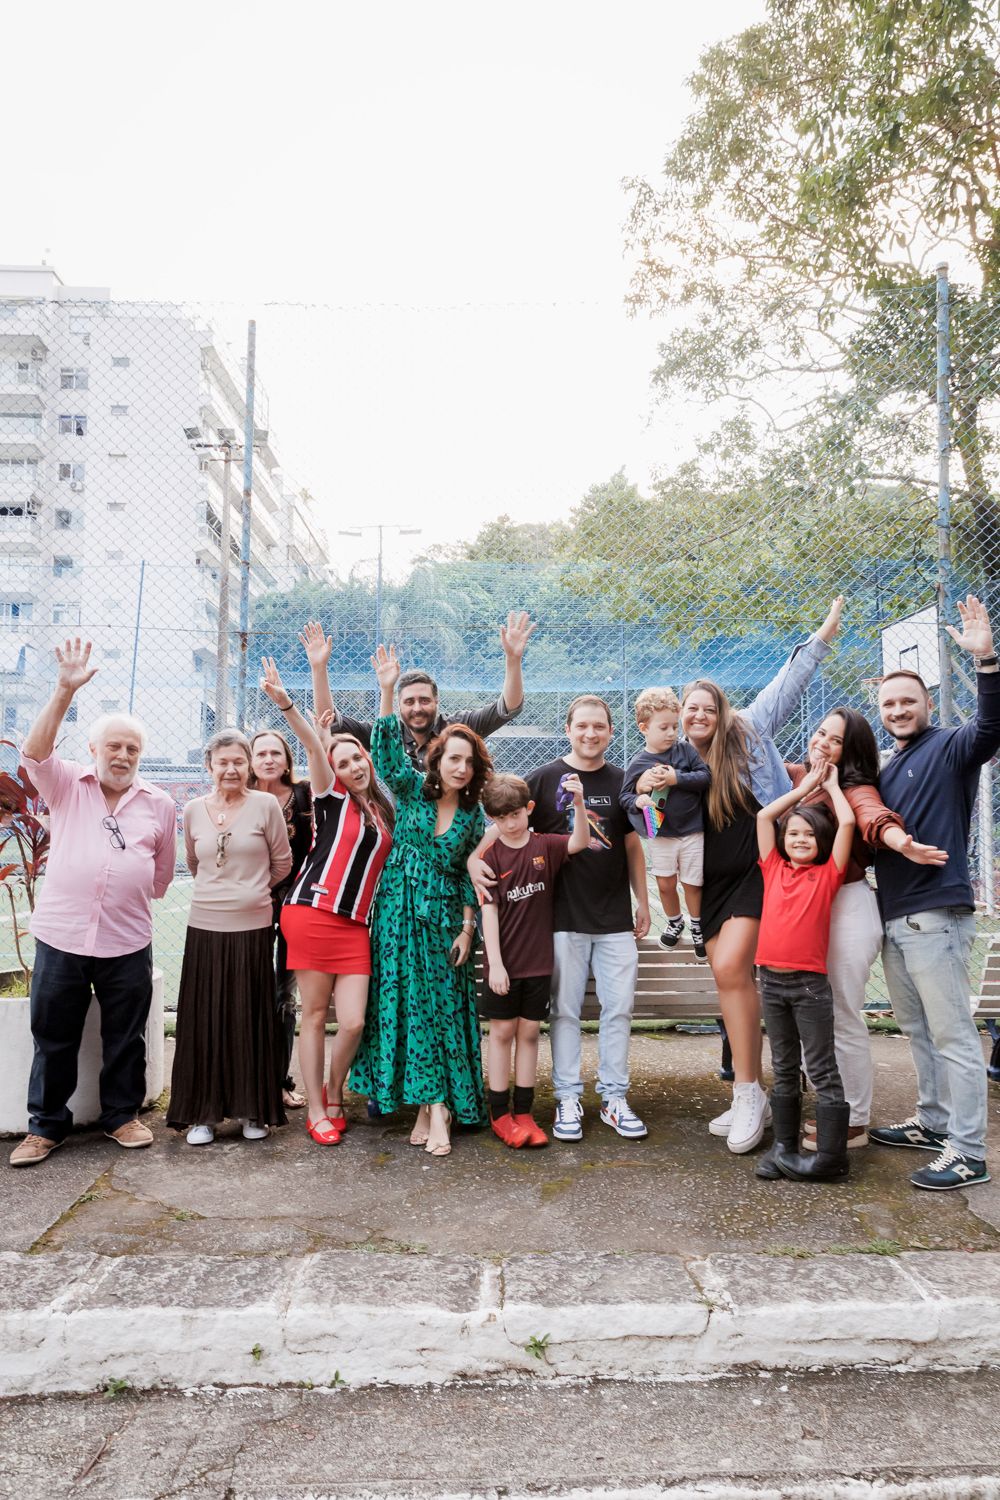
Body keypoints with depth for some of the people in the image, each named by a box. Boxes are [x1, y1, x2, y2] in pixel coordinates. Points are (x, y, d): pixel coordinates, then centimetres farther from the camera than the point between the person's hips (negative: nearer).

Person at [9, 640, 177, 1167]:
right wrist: (65, 690, -24)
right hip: (59, 936, -1)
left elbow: (162, 871, 15)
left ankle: (122, 1115, 29)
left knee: (125, 1038, 11)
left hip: (127, 942, 1)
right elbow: (34, 751, -17)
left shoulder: (158, 804, 6)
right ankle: (46, 1125, 26)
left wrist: (130, 899, 11)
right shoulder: (66, 785, 3)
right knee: (53, 1037, 10)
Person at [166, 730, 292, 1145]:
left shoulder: (266, 805, -5)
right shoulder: (193, 810, 4)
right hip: (205, 926, 2)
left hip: (253, 927, -2)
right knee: (204, 1020, 5)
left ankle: (254, 1110, 19)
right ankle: (202, 1112, 17)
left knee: (251, 1019, 6)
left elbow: (282, 863, 3)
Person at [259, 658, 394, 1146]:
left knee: (353, 1022, -2)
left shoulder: (383, 810, 16)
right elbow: (313, 745, -12)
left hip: (355, 925, 4)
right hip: (312, 913, -4)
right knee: (315, 1015, 2)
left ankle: (334, 1096, 23)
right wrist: (285, 703, -23)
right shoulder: (332, 797, 2)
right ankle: (316, 1111, 15)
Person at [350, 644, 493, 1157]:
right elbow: (387, 751, -15)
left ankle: (436, 1103, 3)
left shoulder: (473, 815, 2)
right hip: (399, 912, 0)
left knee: (442, 1006, -1)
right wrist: (386, 692, -24)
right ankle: (431, 1104, 11)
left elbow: (472, 877, 5)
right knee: (404, 1002, 1)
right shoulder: (412, 788, -1)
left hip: (444, 918, 1)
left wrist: (467, 928, -2)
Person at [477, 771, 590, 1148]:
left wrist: (578, 802, -31)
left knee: (529, 1033, 10)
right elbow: (489, 911, -9)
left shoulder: (545, 846, 1)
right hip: (503, 963, -2)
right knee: (502, 1033, 7)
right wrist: (494, 964, -13)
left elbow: (580, 843, -15)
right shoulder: (490, 857, -7)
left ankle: (523, 1113, 19)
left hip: (538, 961, 2)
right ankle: (500, 1115, 17)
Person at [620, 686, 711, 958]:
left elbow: (705, 776, -11)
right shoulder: (637, 765, -5)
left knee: (692, 883, 10)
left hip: (692, 832, 0)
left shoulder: (685, 751, -4)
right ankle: (674, 921, 37)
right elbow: (624, 796, -2)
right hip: (659, 834, 0)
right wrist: (638, 801, -23)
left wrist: (677, 778, -20)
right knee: (665, 883, 10)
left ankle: (697, 925, 34)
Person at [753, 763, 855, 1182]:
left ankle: (830, 1155, 9)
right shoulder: (775, 870, 8)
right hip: (772, 980, 4)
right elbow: (764, 815, 8)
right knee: (784, 1069, 13)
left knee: (822, 1070, 2)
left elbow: (847, 822, -7)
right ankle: (783, 1147, 20)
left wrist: (831, 785, 8)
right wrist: (805, 786, 14)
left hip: (810, 983, -4)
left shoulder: (827, 874, 0)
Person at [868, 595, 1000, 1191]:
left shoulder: (949, 747, -5)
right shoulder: (889, 767, 18)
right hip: (895, 918, 9)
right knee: (919, 1030, 18)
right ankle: (934, 1123, 32)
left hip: (935, 914, -9)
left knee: (952, 1034, -3)